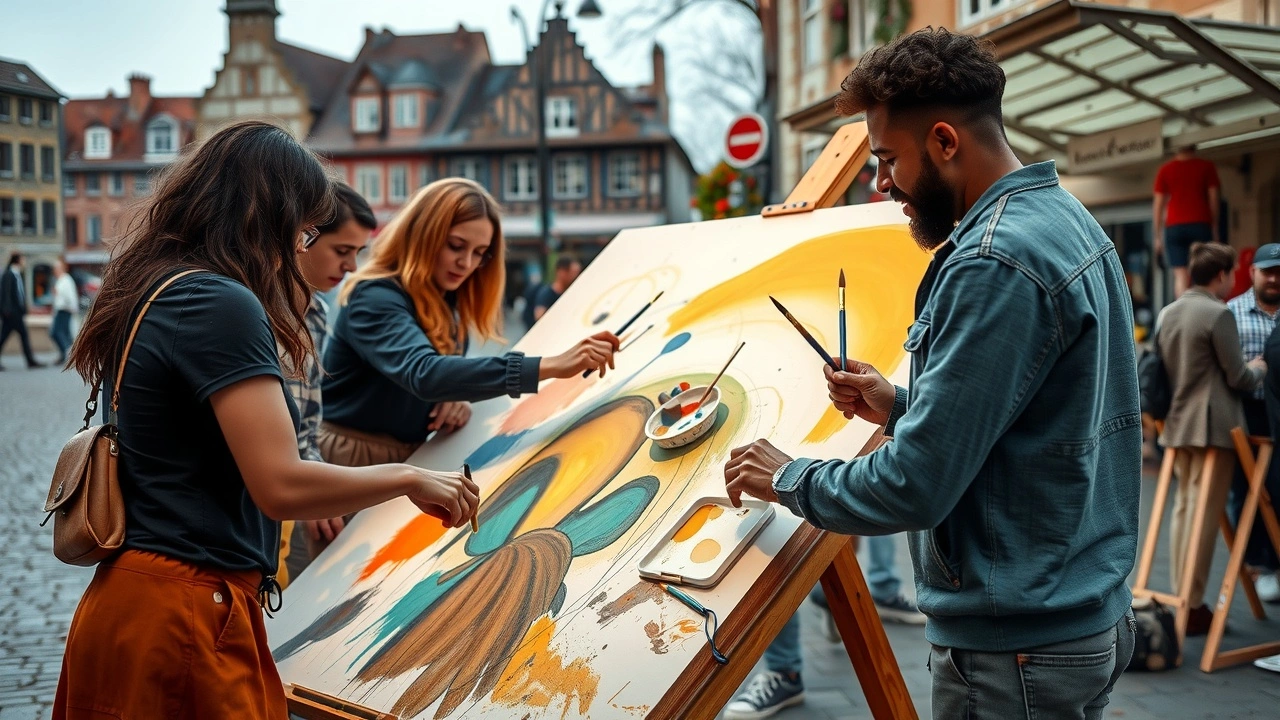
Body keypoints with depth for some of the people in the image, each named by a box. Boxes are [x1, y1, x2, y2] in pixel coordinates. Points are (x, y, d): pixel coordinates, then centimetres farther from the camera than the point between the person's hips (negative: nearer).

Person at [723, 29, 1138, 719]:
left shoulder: (994, 265, -24)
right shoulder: (1065, 217, 9)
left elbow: (915, 488, -24)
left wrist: (789, 479, -9)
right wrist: (901, 408, 8)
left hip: (1016, 650, -10)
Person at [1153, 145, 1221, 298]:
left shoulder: (1165, 170, 9)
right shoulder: (1207, 167, 8)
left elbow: (1157, 205, 5)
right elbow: (1213, 201, 4)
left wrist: (1157, 237, 8)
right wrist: (1215, 232, 9)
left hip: (1174, 226, 0)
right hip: (1201, 224, 0)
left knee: (1180, 275, -3)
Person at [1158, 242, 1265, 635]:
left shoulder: (1167, 313, 10)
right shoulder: (1219, 314, -13)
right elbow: (1238, 378, -10)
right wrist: (1257, 369, 9)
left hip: (1178, 424, 8)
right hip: (1213, 427, -8)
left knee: (1184, 508, 14)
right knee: (1205, 514, -4)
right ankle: (1193, 606, -1)